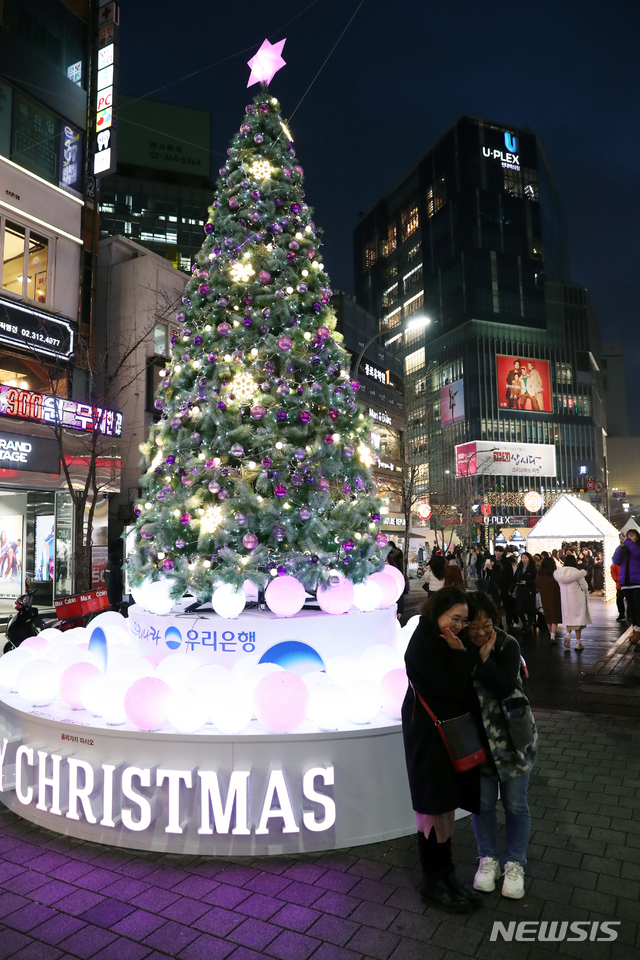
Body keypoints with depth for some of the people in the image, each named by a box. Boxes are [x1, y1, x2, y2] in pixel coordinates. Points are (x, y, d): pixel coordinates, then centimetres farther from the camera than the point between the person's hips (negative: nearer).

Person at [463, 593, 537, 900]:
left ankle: (515, 864, 33)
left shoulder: (507, 645, -16)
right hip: (476, 739, 1)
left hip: (511, 737, -1)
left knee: (515, 804, 12)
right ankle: (488, 859, 36)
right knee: (483, 802, 14)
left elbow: (505, 689, -26)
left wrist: (484, 656, -28)